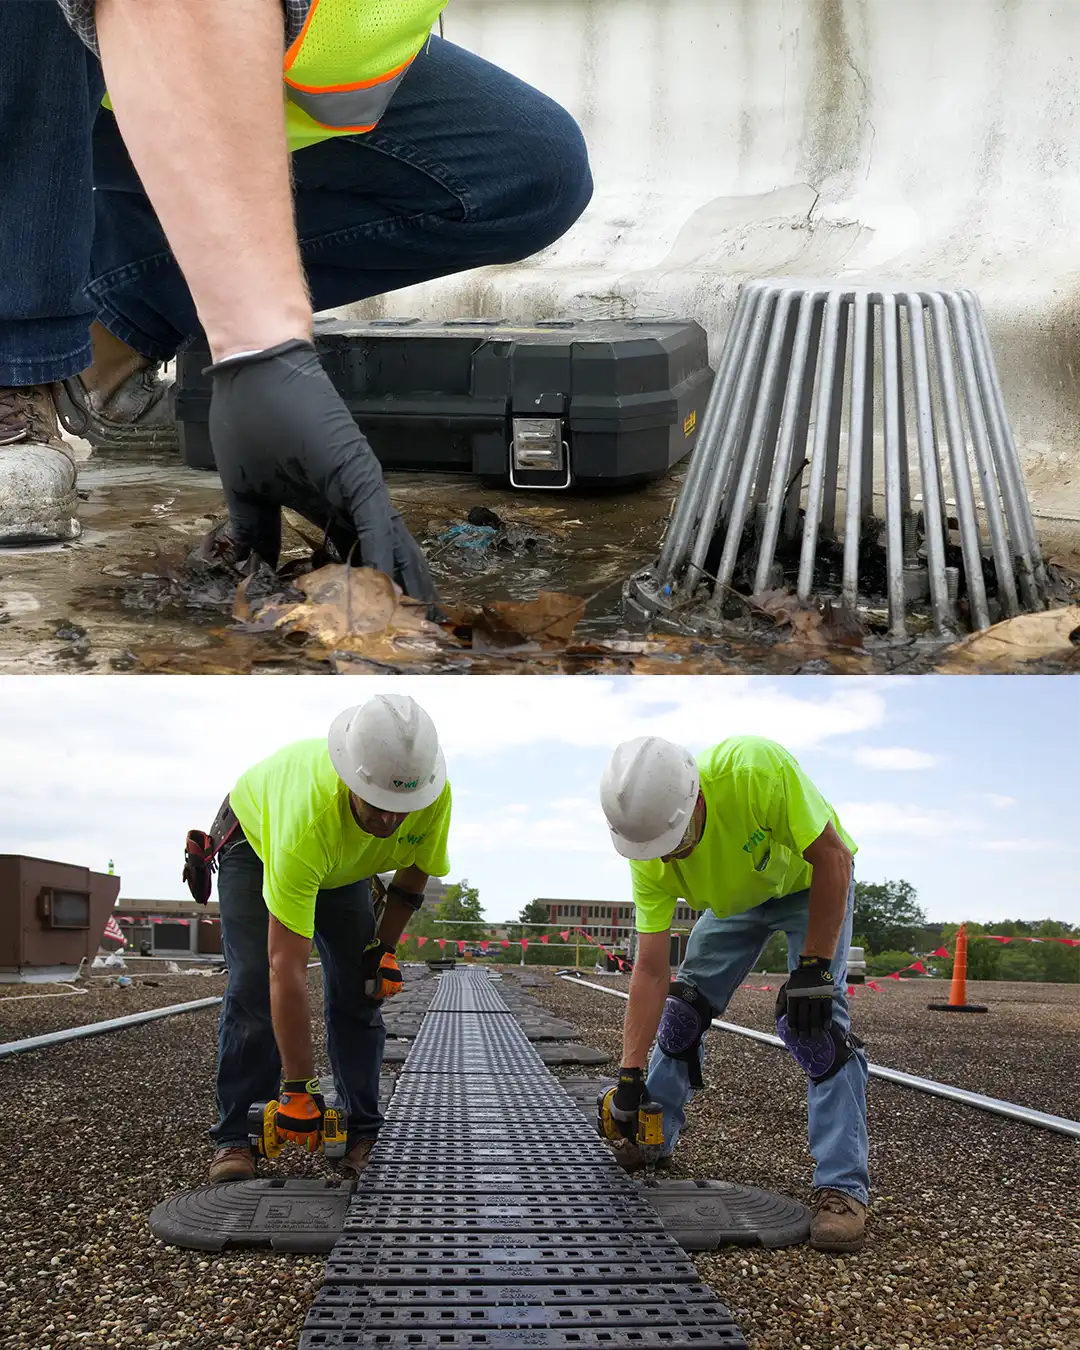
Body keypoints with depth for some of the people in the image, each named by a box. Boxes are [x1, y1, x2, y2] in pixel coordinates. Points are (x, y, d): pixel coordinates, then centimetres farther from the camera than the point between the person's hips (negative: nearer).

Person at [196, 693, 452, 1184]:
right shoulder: (307, 817, -47)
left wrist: (385, 947, -10)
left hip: (346, 863, 4)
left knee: (360, 991, -3)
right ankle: (233, 1136, -5)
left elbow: (415, 868, -7)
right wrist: (298, 1089, -41)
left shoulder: (434, 792, -35)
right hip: (256, 839, -4)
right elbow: (287, 969, -44)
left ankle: (364, 1134, 7)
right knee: (255, 989, -16)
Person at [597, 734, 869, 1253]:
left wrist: (812, 968, -32)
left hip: (815, 883, -4)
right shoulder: (651, 860, -26)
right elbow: (651, 970, -21)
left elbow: (832, 857, -32)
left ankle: (843, 1187, -15)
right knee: (684, 1004, 0)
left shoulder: (757, 768, -43)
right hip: (735, 896, 4)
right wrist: (630, 1074, -23)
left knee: (814, 1019, -19)